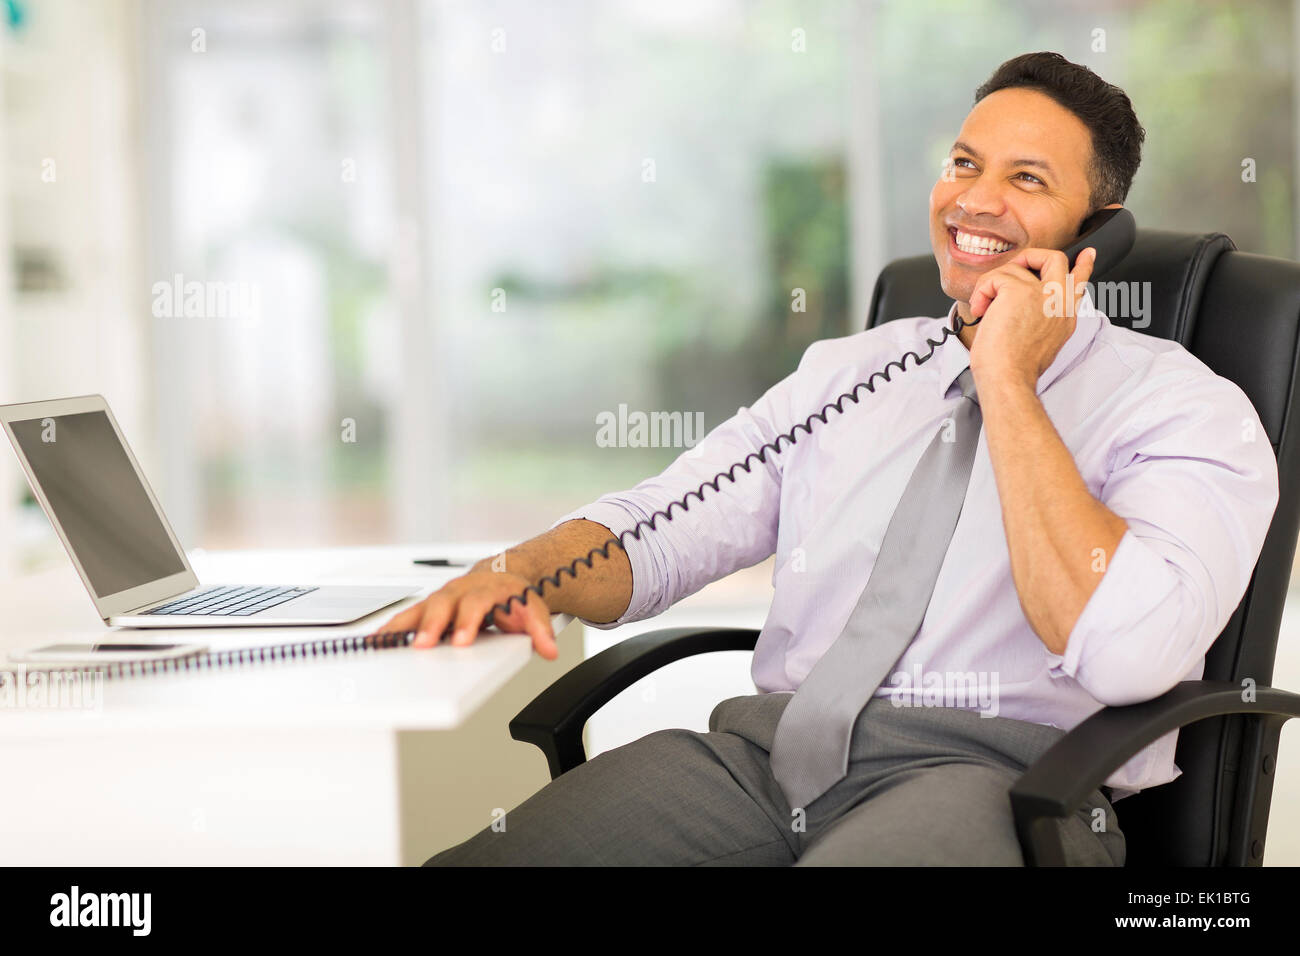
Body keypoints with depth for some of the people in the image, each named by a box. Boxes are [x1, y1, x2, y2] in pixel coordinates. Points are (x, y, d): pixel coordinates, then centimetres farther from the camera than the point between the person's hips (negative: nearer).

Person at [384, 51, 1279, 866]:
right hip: (764, 746, 4)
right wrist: (518, 573, -8)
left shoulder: (1184, 406, 3)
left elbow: (1123, 654, -16)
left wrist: (1007, 379, -9)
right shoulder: (846, 370, 21)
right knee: (458, 857, -18)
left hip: (993, 773, -4)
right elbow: (656, 530, 15)